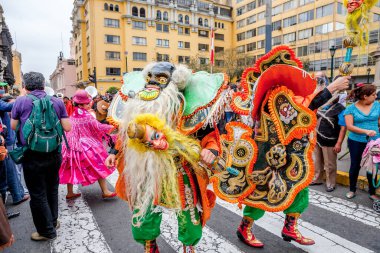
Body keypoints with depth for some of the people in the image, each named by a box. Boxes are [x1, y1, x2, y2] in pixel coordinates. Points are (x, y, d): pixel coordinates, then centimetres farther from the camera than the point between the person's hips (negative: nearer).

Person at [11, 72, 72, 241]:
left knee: (38, 194, 8)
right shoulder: (57, 101, 0)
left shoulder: (21, 101, -6)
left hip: (32, 155, -3)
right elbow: (67, 127, -2)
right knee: (52, 189, 21)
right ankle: (53, 221, 36)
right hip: (54, 153, 4)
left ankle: (47, 231, 19)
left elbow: (13, 126, 4)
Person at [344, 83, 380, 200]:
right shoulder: (351, 108, -8)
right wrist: (366, 131, -25)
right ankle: (352, 190, 29)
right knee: (355, 166, 12)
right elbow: (349, 126, -14)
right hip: (356, 142, -2)